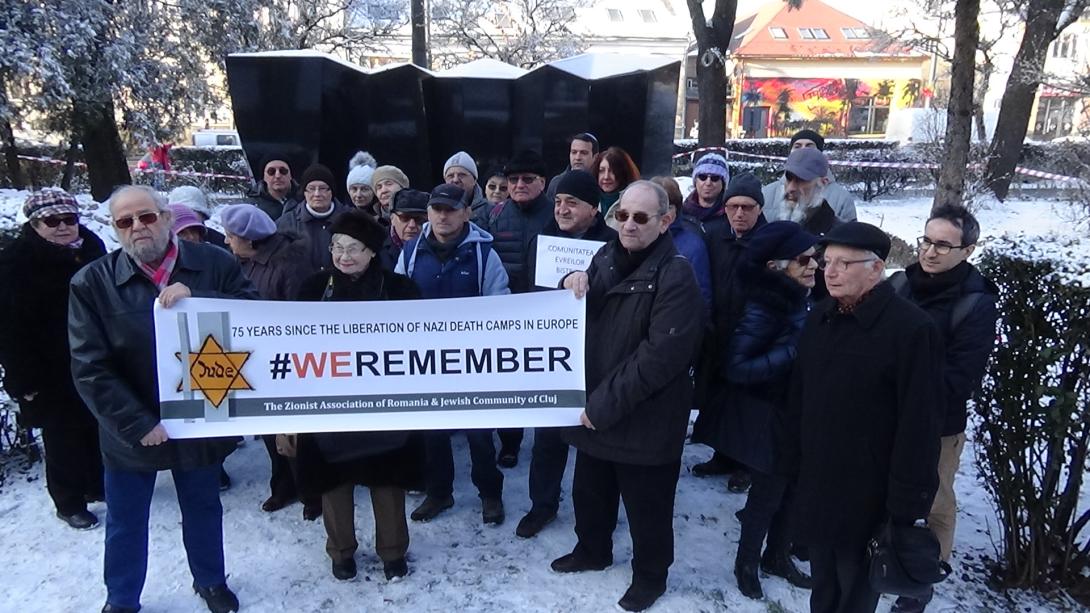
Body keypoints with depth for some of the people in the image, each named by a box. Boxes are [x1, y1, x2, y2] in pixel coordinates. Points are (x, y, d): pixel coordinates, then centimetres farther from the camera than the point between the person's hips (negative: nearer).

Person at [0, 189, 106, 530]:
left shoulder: (91, 248, 2)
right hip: (52, 371, -5)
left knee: (97, 427, 16)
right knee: (63, 435, 6)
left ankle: (97, 484, 35)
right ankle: (68, 502, 21)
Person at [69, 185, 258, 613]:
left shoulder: (215, 265, -7)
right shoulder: (92, 283, -9)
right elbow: (90, 367, -12)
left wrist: (197, 300, -29)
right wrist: (138, 423, -18)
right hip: (131, 431, 0)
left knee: (203, 509, 21)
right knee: (125, 523, 18)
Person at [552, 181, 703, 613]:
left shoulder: (675, 275, -17)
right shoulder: (606, 257, 5)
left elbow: (661, 355, -23)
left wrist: (605, 404, -21)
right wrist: (573, 287, -10)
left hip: (643, 419, -6)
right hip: (593, 409, 7)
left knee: (646, 507, 12)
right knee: (589, 491, 24)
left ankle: (649, 576, 36)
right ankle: (592, 550, 49)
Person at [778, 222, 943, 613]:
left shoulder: (911, 329, -17)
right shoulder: (819, 319, 6)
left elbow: (919, 423, -17)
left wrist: (907, 501, -16)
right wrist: (789, 461, 10)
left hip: (868, 498, -6)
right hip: (816, 485, 6)